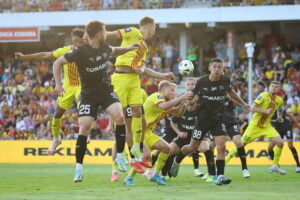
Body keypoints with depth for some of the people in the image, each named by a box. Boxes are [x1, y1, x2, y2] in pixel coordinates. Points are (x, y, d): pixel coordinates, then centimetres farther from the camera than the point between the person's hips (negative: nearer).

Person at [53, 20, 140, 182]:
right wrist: (58, 84, -17)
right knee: (84, 128, -12)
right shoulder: (80, 51, -17)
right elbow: (58, 63, -10)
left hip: (107, 91, 4)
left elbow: (113, 51, 27)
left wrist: (128, 48, 15)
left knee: (120, 117, -21)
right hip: (89, 94, -4)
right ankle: (78, 168, -1)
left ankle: (120, 156, -9)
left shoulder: (104, 47, 0)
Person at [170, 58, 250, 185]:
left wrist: (243, 104, 19)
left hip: (218, 119, 2)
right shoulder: (202, 82, -13)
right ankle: (177, 160, 39)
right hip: (203, 118, -2)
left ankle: (219, 176, -11)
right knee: (193, 147, 9)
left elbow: (231, 93, 17)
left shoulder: (225, 81, -5)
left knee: (221, 147, -15)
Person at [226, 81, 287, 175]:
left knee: (280, 143, -12)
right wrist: (266, 111, -27)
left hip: (266, 126, 5)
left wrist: (279, 116, 11)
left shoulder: (279, 100, 4)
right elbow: (252, 108, -23)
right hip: (255, 125, -5)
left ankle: (275, 166, 4)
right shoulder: (264, 95, -15)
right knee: (241, 144, -2)